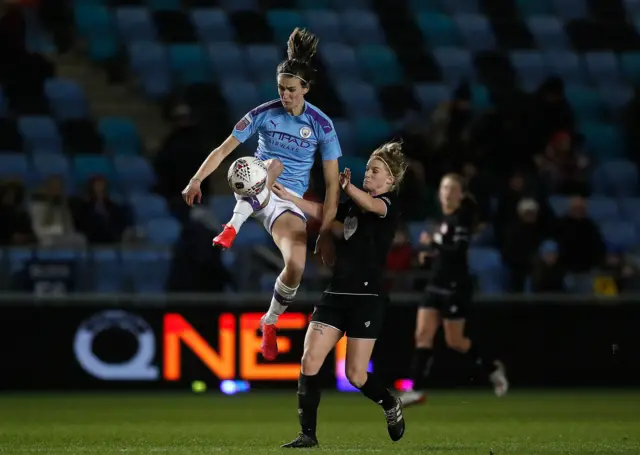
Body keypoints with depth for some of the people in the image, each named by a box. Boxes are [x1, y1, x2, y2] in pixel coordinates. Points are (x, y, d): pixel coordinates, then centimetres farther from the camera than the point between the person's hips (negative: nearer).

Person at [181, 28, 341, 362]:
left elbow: (332, 184, -5)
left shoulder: (321, 125, -6)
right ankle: (232, 228, -35)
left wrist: (325, 233, -10)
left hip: (288, 200, 0)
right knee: (273, 164, -34)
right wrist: (197, 180, -17)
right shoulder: (263, 114, -4)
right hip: (254, 190, 0)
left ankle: (270, 322, 6)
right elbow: (224, 150, -1)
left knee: (296, 265, -23)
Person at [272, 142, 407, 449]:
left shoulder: (390, 205, -5)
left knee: (355, 376, -1)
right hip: (335, 295, 6)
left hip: (367, 299, -6)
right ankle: (308, 434, -5)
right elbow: (322, 212, 5)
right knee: (309, 362, -9)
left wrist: (345, 185, -28)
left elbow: (370, 204, -28)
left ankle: (391, 406, 29)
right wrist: (288, 197, -7)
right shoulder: (351, 206, 16)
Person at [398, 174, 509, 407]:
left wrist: (433, 242, -18)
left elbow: (458, 251, -24)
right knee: (423, 335, -2)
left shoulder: (461, 219, -14)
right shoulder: (446, 218, 12)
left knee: (454, 341, 0)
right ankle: (416, 390, -5)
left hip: (455, 287, -8)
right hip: (437, 285, 8)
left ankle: (492, 367, 22)